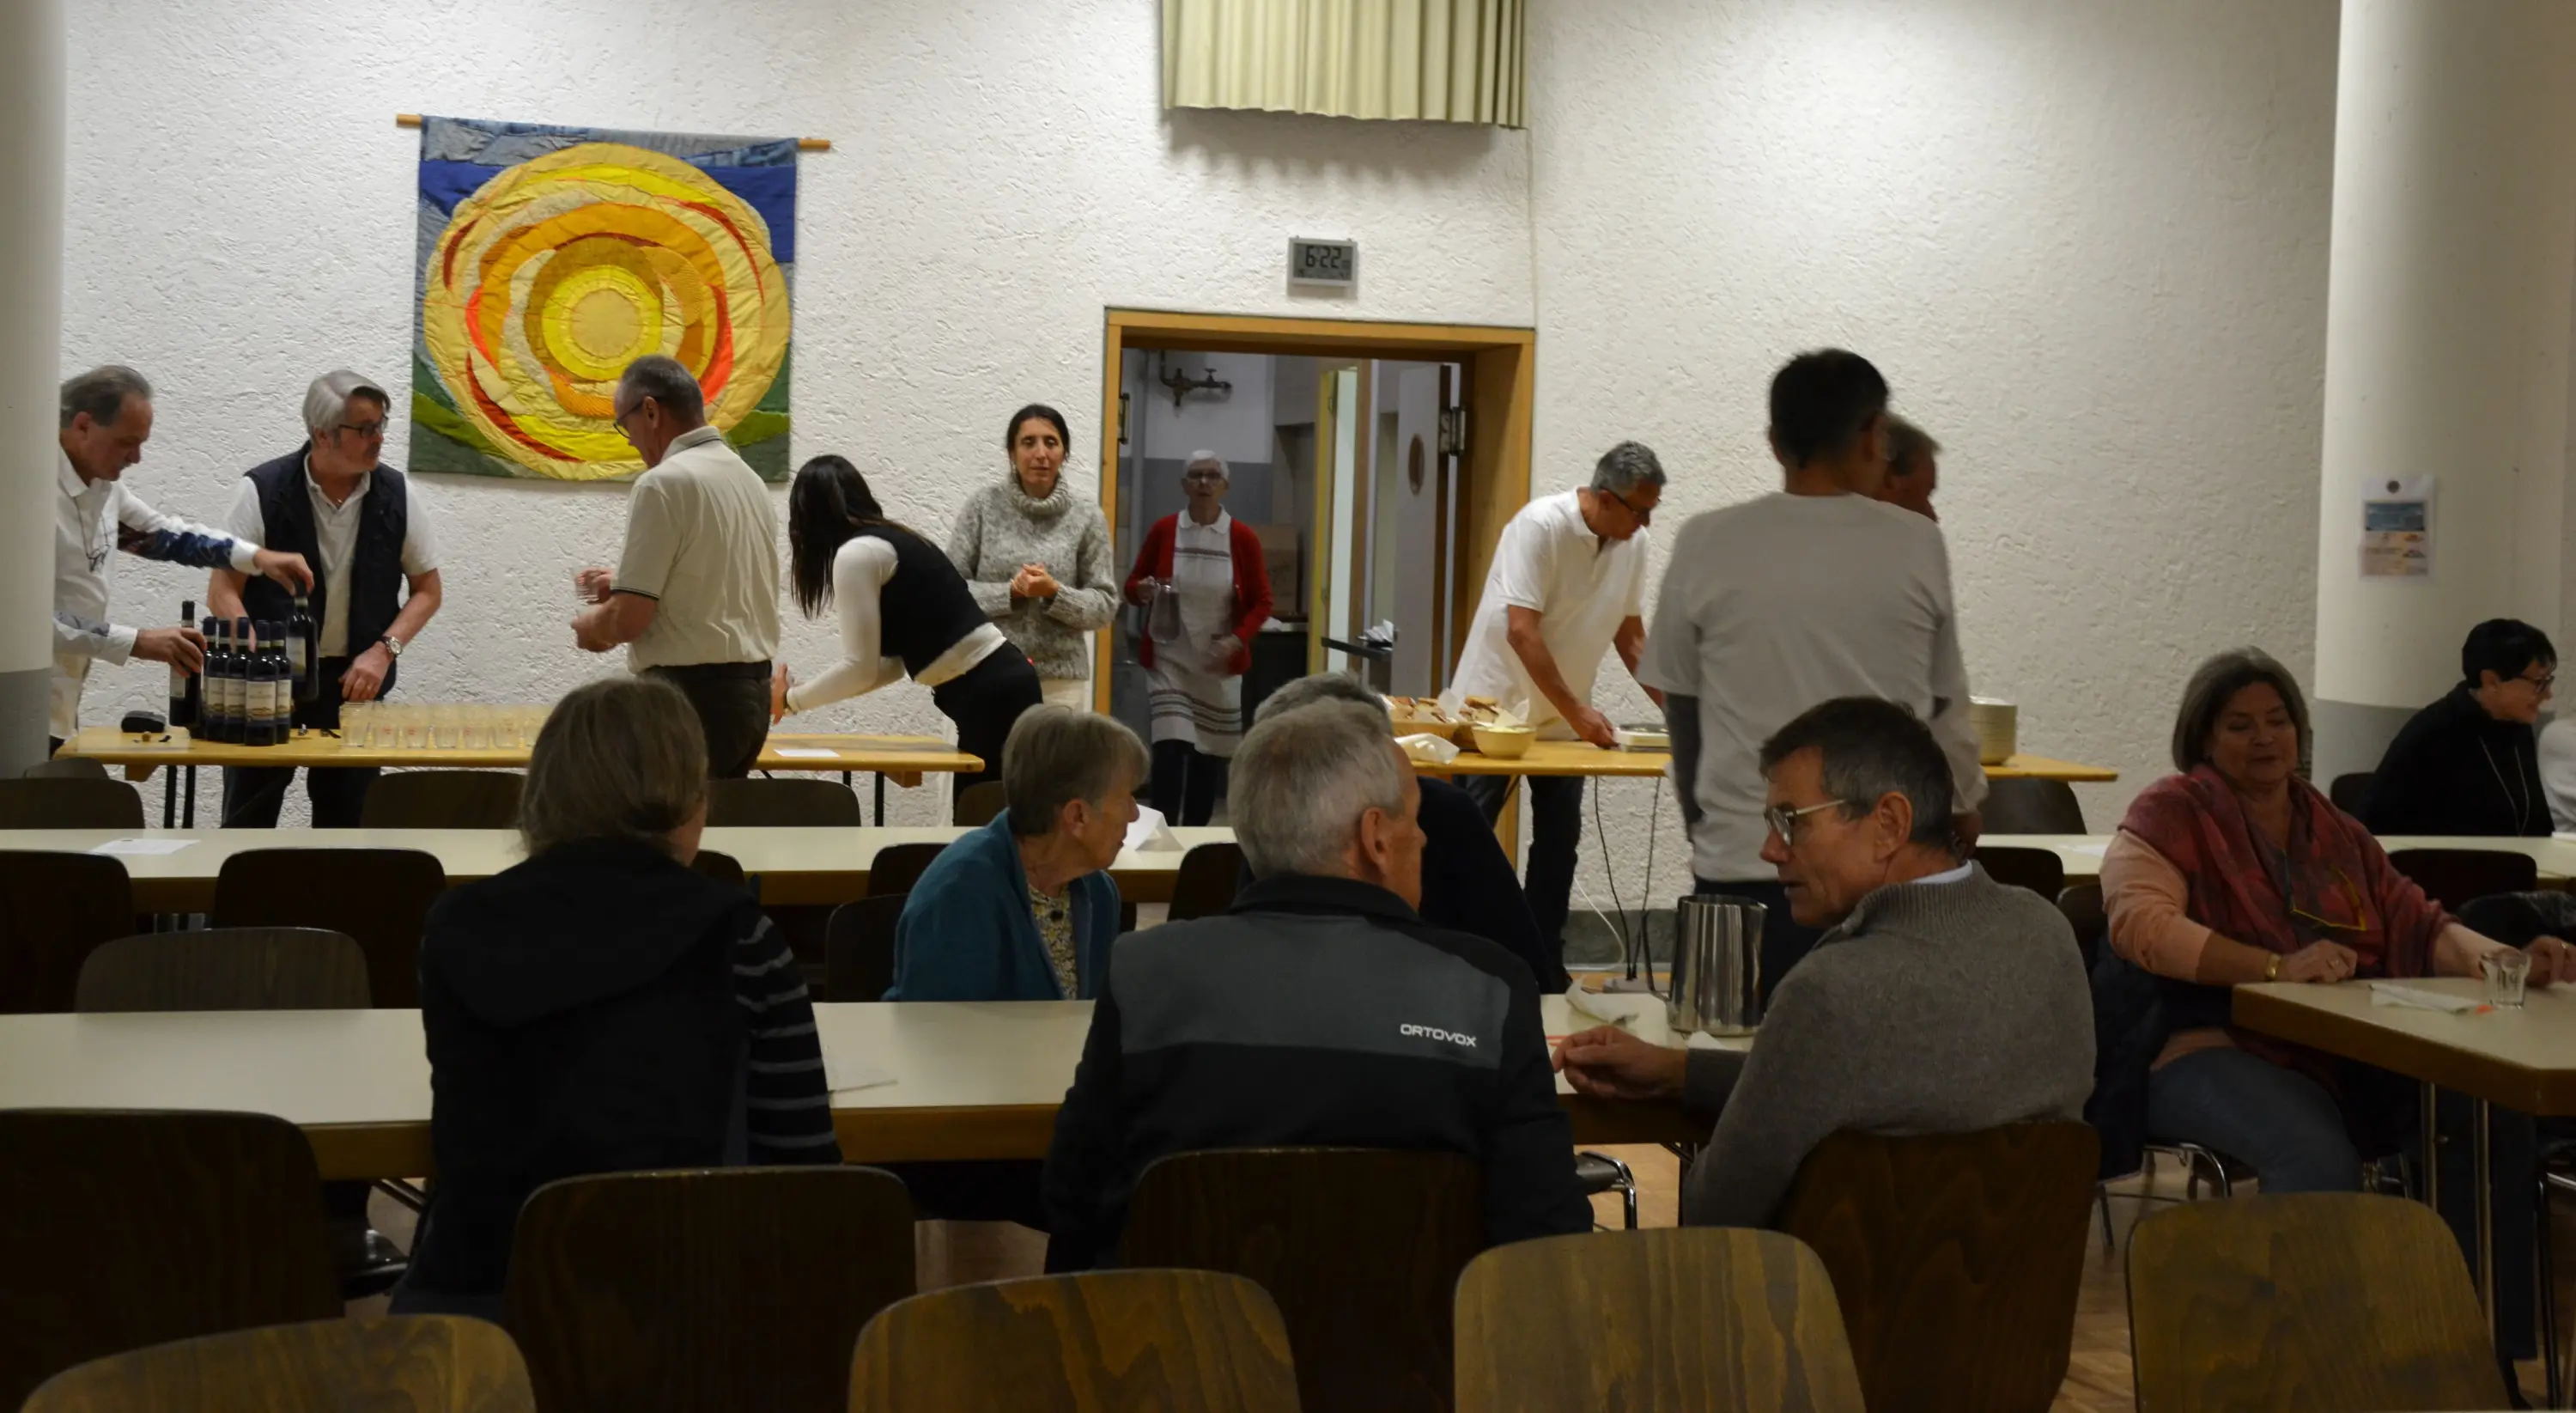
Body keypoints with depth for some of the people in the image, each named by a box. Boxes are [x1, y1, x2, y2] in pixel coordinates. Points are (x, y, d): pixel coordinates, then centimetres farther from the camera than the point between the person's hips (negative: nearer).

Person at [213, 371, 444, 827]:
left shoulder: (395, 495, -2)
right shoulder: (263, 490, -9)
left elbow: (427, 589, 8)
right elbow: (222, 593, -7)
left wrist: (383, 651, -7)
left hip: (354, 676, 2)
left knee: (345, 816, 5)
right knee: (247, 821, 2)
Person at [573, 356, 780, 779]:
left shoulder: (664, 484, -12)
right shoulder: (748, 478, 13)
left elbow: (630, 618, -14)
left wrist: (593, 626, 6)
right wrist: (627, 587, 25)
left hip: (692, 696, -8)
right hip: (751, 690, 8)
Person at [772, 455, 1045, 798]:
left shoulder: (856, 553, -8)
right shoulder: (890, 543, 19)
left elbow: (860, 668, -10)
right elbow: (892, 663, 18)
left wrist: (790, 700, 5)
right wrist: (803, 694, 20)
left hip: (992, 696, -9)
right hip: (1000, 688, 9)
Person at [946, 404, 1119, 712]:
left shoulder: (1086, 517, 3)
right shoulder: (983, 507, 2)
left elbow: (1105, 606, 3)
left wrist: (1055, 593, -15)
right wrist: (1010, 592, -13)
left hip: (1060, 684, 1)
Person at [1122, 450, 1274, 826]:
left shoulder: (1243, 538, -2)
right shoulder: (1163, 530, -2)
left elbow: (1261, 602, 2)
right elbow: (1132, 585, 8)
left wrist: (1236, 640, -15)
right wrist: (1143, 591, -16)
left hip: (1220, 665, 1)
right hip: (1169, 659, -1)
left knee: (1208, 753, 8)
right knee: (1170, 748, -14)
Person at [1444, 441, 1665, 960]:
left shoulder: (1632, 544, -3)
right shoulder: (1541, 525, -22)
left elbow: (1630, 635, 8)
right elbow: (1521, 630, -26)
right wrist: (1577, 711, -26)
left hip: (1565, 714, 6)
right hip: (1496, 702, -6)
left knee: (1560, 838, 6)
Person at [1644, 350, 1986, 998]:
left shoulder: (1706, 546, 0)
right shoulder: (1915, 545, 0)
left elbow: (1680, 707, 9)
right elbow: (1945, 705, 10)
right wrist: (1964, 803, 28)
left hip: (1741, 860, 0)